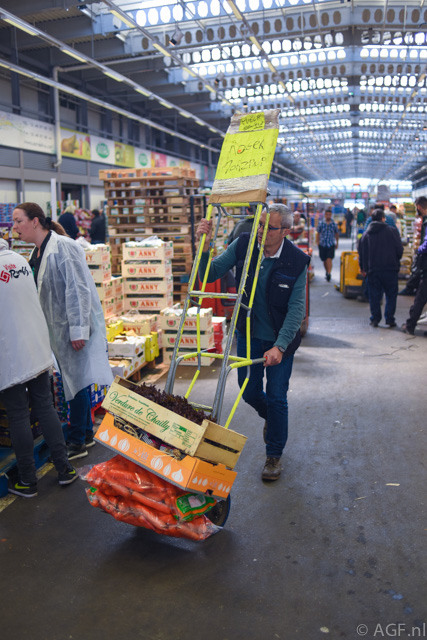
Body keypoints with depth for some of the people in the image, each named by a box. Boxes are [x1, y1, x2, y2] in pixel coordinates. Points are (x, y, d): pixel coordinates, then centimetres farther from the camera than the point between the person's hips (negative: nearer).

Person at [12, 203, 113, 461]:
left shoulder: (63, 247, -17)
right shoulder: (37, 252, 11)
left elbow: (78, 290, -21)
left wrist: (78, 330, -22)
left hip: (75, 326, -9)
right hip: (57, 328, 9)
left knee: (77, 382, 0)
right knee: (75, 381, 16)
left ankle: (77, 442, 11)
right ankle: (87, 434, 28)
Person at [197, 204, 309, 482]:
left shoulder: (297, 261, -19)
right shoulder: (243, 245, -12)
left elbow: (296, 308, -19)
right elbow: (211, 273, -7)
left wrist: (279, 346, -28)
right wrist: (205, 245, -25)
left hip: (280, 338, -3)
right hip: (249, 334, 3)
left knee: (277, 399, 5)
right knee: (249, 392, 13)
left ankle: (274, 455, 26)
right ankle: (270, 417, 49)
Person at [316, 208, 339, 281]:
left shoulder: (334, 224, 3)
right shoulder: (321, 223, 1)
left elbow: (336, 234, 14)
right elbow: (318, 233, 8)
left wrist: (337, 243, 17)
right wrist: (317, 241, 2)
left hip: (331, 245, -1)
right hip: (322, 244, 1)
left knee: (329, 259, -16)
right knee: (324, 260, 10)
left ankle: (329, 273, -19)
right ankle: (326, 272, 31)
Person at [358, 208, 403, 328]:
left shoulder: (366, 234, 6)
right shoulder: (392, 231, -4)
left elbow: (361, 253, 9)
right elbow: (400, 250, -4)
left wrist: (363, 268, 20)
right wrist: (396, 261, 16)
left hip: (372, 270, 2)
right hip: (390, 268, -2)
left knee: (374, 296, 9)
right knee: (391, 295, 7)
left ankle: (375, 319, 9)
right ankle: (390, 319, 5)